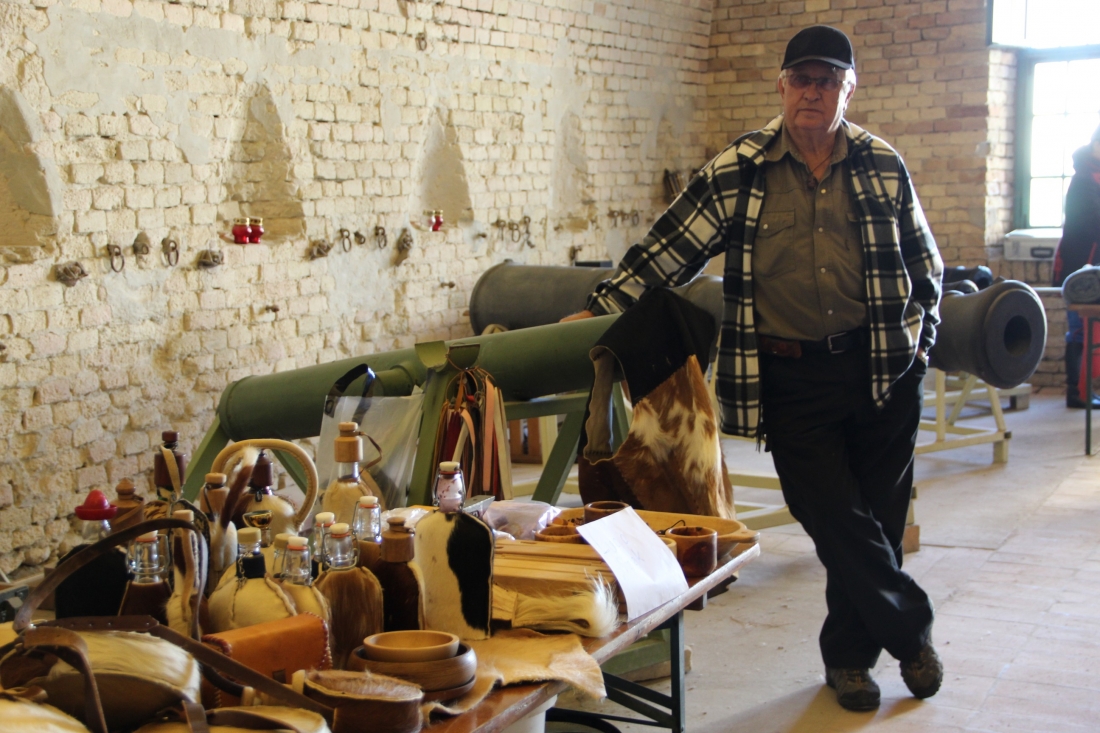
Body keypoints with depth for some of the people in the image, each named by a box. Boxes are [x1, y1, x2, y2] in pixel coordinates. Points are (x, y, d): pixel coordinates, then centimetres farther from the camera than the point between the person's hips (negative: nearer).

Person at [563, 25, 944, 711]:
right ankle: (913, 630, 21)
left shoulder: (883, 166, 5)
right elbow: (670, 248, -2)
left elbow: (925, 262, 17)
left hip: (882, 368, 2)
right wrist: (600, 309, -5)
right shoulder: (738, 172, -2)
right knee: (838, 522, -3)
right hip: (791, 377, -2)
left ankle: (850, 653, 28)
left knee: (879, 518, 8)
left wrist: (919, 333, 9)